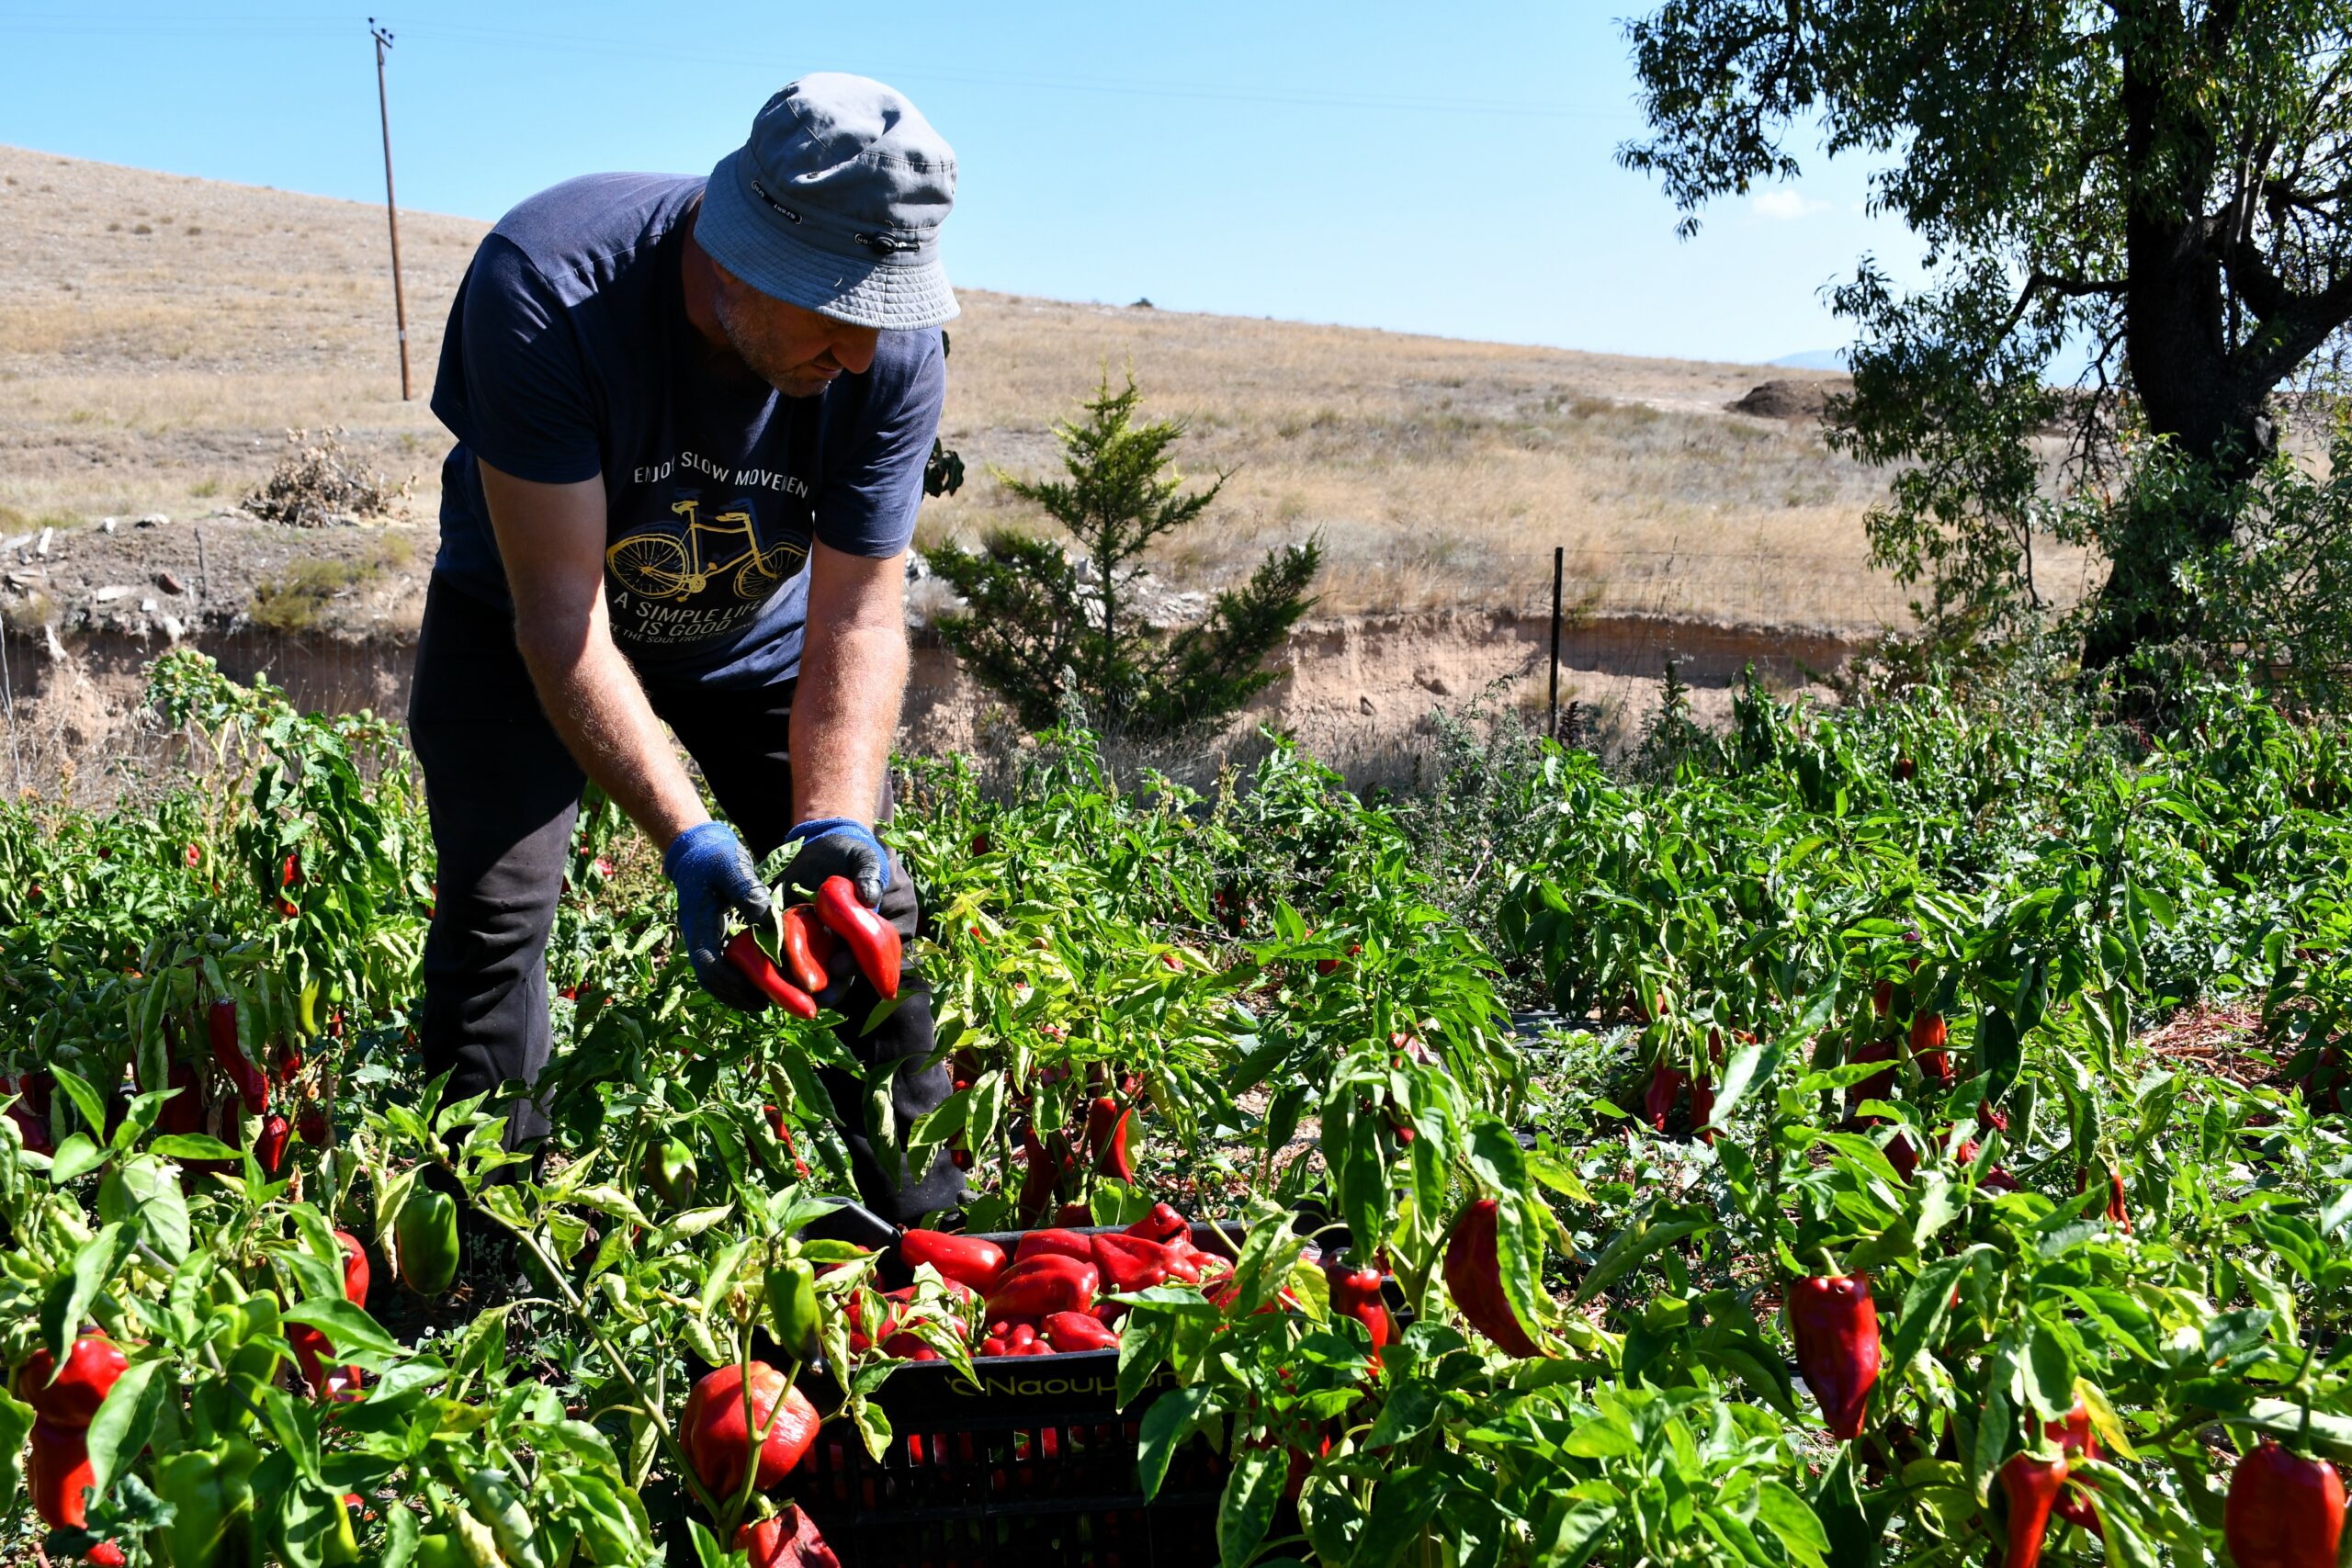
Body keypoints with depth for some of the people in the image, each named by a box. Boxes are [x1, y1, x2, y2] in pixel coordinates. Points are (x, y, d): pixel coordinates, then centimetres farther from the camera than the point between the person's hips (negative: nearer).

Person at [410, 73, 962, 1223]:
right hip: (527, 612, -2)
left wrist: (832, 825, -38)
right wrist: (684, 839, -45)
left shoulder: (895, 351, -27)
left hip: (756, 625, 3)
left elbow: (857, 618, -23)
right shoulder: (545, 287, -37)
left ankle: (930, 1229, 11)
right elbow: (561, 617, -36)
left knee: (870, 907, -2)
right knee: (494, 913, -13)